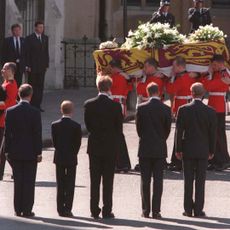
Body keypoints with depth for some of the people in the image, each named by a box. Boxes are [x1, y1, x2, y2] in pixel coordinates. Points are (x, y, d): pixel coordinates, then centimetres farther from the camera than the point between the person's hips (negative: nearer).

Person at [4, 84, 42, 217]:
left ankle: (18, 210, 11)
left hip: (15, 152, 3)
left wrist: (7, 151, 6)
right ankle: (27, 210, 3)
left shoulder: (10, 111, -3)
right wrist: (39, 152, -3)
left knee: (18, 181, 9)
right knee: (29, 182, 3)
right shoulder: (35, 112, -11)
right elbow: (37, 134, -10)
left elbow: (7, 133, 0)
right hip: (30, 152, -3)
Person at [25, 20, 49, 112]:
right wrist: (27, 66, -12)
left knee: (40, 86, 3)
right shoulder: (29, 38, -3)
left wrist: (47, 64, 8)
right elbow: (27, 53, -6)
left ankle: (38, 105, 6)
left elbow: (46, 52, 14)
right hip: (32, 66, -5)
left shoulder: (45, 38, 12)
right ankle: (31, 105, 1)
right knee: (32, 86, -2)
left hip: (42, 66, 5)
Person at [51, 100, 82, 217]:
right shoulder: (76, 126, -12)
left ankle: (60, 209, 9)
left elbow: (54, 142, 1)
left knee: (60, 185, 9)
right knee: (70, 185, 2)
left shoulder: (54, 125, -4)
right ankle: (67, 209, -2)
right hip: (71, 159, -3)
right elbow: (78, 143, -6)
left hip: (59, 158, 3)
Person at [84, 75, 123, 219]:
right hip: (110, 147, -2)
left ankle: (94, 210, 8)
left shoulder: (89, 105, -5)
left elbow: (88, 125, 3)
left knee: (94, 180, 8)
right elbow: (119, 128, -4)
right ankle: (107, 211, 3)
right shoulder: (115, 106, -11)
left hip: (94, 146, 2)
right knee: (108, 180, 3)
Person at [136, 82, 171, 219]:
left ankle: (146, 210, 6)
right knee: (158, 180, 2)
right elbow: (168, 129, 2)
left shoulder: (142, 108, -6)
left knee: (145, 181, 6)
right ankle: (156, 211, -1)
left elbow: (139, 127, 1)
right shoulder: (166, 109, -6)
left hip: (145, 149, 0)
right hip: (160, 149, 0)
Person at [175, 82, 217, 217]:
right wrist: (211, 150, 9)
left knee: (188, 181, 6)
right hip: (203, 150, 0)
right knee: (200, 181, 4)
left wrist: (178, 150, 1)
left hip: (188, 150, 0)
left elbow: (179, 131, -6)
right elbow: (213, 133, -2)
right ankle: (198, 210, 3)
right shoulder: (210, 111, -6)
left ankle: (188, 209, 8)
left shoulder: (183, 110, -8)